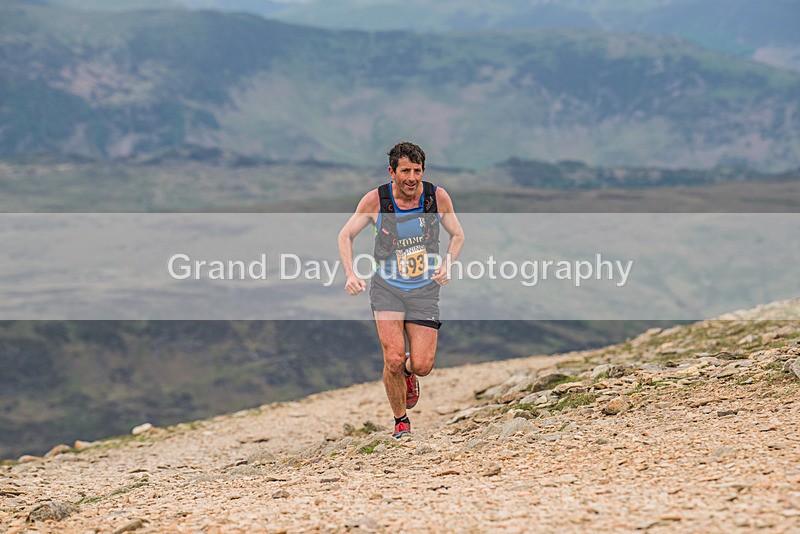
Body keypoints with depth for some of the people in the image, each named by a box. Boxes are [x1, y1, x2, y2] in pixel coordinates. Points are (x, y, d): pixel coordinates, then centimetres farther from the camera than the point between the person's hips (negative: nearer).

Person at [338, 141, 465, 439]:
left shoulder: (438, 197, -8)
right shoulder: (375, 200, -11)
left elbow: (458, 236, 9)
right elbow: (346, 235, 3)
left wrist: (446, 265, -9)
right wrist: (350, 275, -10)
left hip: (425, 289, 1)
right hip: (387, 287, -1)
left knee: (422, 366, -8)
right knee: (393, 359, -17)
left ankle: (408, 371, 31)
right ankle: (400, 420, 6)